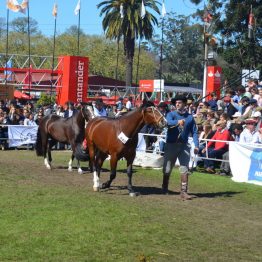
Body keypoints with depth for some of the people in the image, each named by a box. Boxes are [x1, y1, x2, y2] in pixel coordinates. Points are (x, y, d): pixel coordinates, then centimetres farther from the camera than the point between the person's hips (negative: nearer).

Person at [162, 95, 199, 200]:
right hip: (171, 144, 0)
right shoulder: (171, 114, 0)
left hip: (184, 145, 1)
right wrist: (178, 122, -43)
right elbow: (169, 122, -23)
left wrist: (196, 145, -8)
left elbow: (194, 132, 4)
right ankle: (164, 188, 31)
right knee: (167, 168, 10)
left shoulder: (190, 117, 5)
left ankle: (183, 191, -2)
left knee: (184, 169, -6)